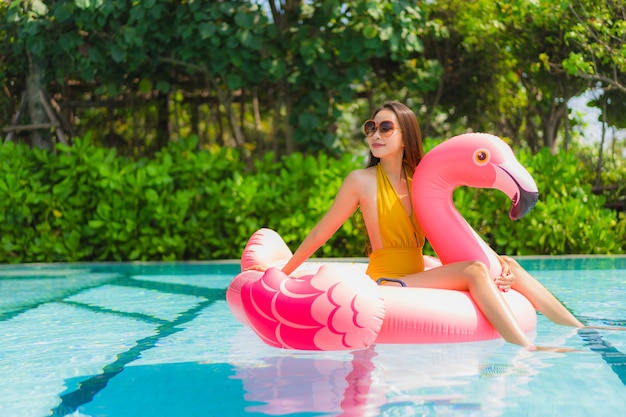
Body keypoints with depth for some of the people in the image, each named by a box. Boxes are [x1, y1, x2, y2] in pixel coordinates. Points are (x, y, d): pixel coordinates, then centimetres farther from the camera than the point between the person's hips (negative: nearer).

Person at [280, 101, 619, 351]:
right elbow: (321, 232, 1)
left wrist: (499, 265, -1)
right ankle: (526, 350, -39)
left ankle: (581, 329, -6)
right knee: (475, 270, -26)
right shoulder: (362, 181, -4)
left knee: (507, 265, -3)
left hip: (418, 280, 6)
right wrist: (282, 274, 3)